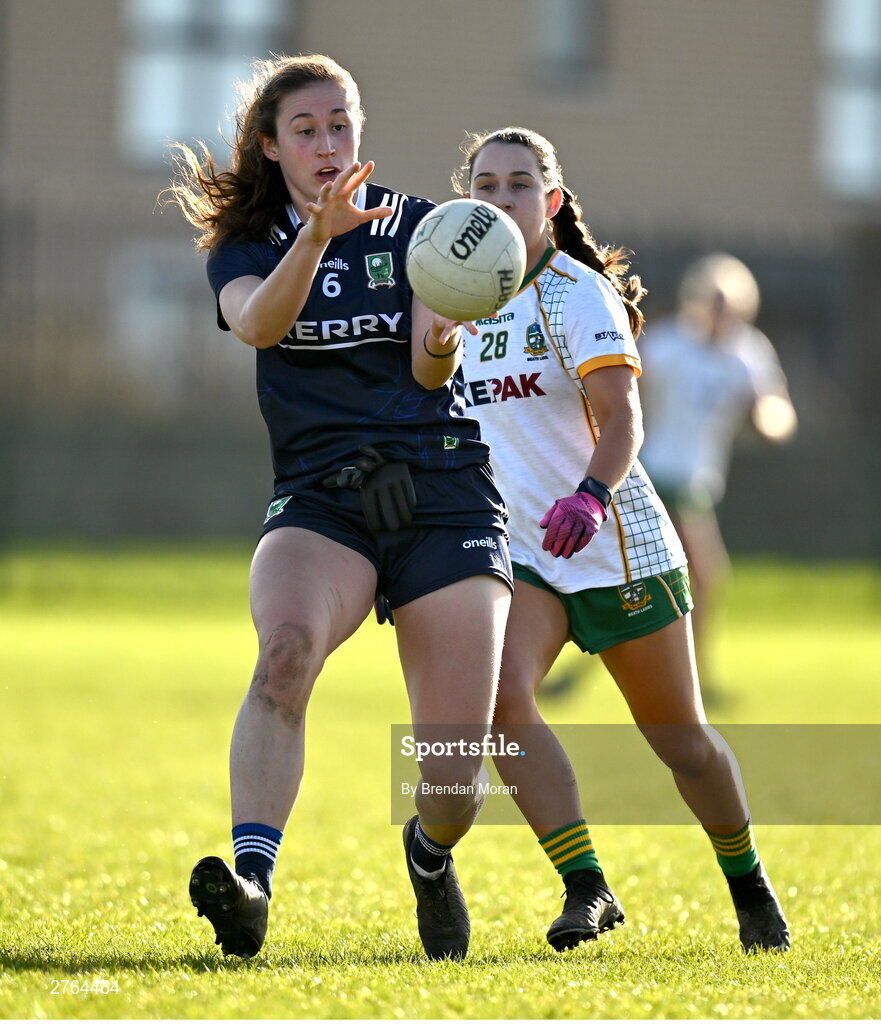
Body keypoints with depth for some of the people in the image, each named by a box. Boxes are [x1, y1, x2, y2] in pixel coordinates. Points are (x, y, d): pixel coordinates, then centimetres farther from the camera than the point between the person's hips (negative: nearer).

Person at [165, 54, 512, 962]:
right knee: (287, 648, -36)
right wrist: (317, 235, -34)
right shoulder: (244, 246, 7)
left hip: (442, 492, 0)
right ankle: (249, 879, -46)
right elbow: (257, 324, -17)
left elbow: (433, 374, -4)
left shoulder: (415, 226, 7)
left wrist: (442, 342, -28)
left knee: (453, 785, -5)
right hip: (319, 497, 0)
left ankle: (429, 854, 32)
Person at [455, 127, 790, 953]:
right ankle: (585, 886, -23)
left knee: (682, 742, 6)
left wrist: (591, 496, -41)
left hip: (617, 545, -4)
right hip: (519, 549, 4)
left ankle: (748, 885, 30)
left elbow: (620, 417, -24)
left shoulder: (577, 292, -12)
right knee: (500, 696, -24)